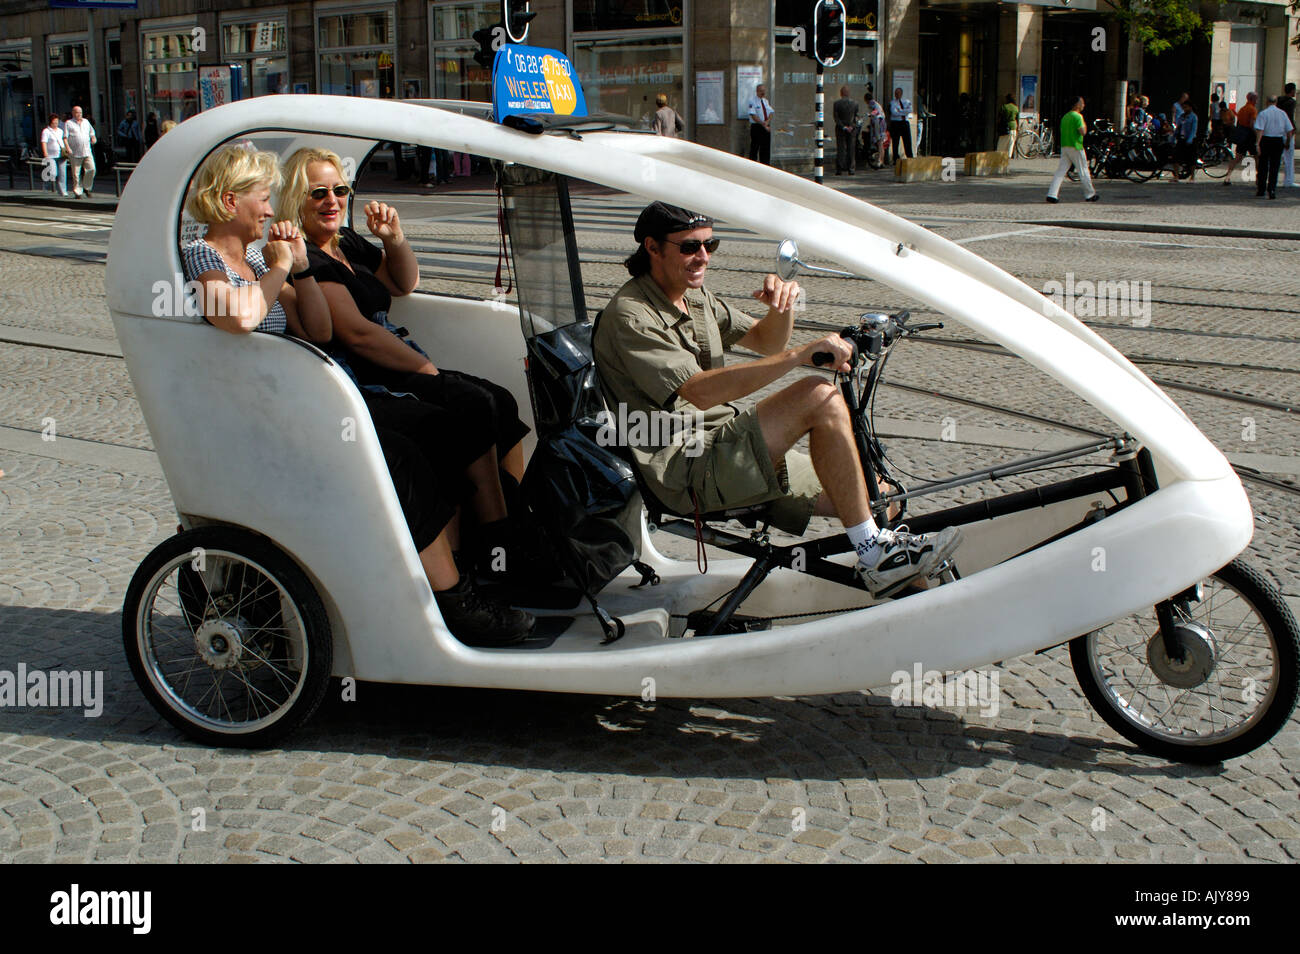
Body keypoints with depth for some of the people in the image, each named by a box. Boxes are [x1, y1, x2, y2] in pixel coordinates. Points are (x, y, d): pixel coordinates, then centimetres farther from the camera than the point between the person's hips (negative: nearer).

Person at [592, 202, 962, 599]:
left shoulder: (695, 297, 15)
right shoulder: (630, 316, -15)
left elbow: (765, 341, 18)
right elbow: (700, 391, -27)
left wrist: (783, 307, -7)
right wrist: (801, 354, -31)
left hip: (721, 453, 9)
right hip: (684, 471, -9)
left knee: (872, 501, 4)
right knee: (819, 397, -25)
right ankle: (876, 558, -20)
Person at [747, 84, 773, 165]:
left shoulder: (766, 101, 13)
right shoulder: (752, 100, -6)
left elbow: (771, 113, 8)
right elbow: (753, 116, -14)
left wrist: (767, 122, -12)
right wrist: (763, 124, -19)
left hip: (767, 127, 5)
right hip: (756, 127, -5)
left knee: (766, 148, 4)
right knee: (754, 148, -4)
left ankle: (766, 165, 9)